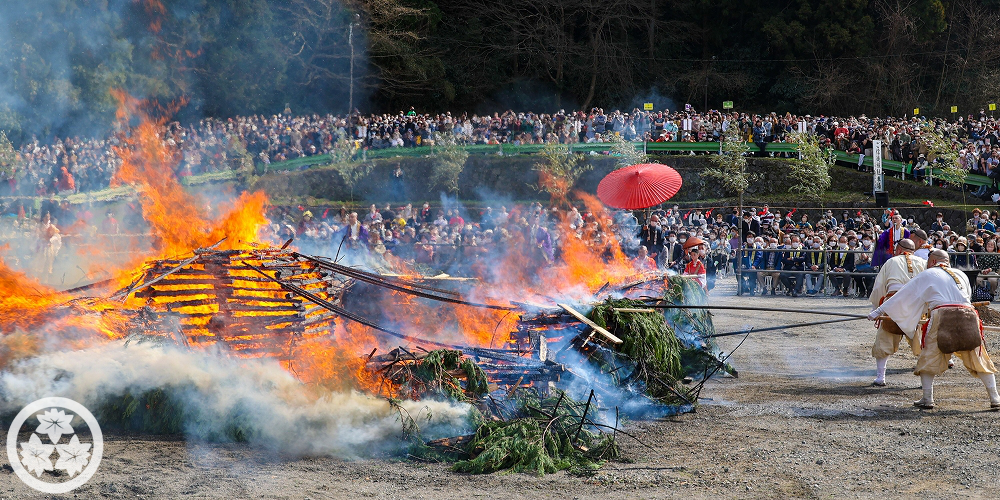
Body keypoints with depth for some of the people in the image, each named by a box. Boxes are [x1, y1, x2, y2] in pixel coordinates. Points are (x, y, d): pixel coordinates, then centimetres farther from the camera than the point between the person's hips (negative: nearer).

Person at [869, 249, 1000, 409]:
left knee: (929, 359, 11)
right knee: (979, 360, 10)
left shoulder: (928, 275, 15)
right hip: (968, 315, 3)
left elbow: (904, 295, 17)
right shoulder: (961, 275, 25)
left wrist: (880, 311, 23)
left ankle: (927, 399, 5)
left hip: (942, 315, -3)